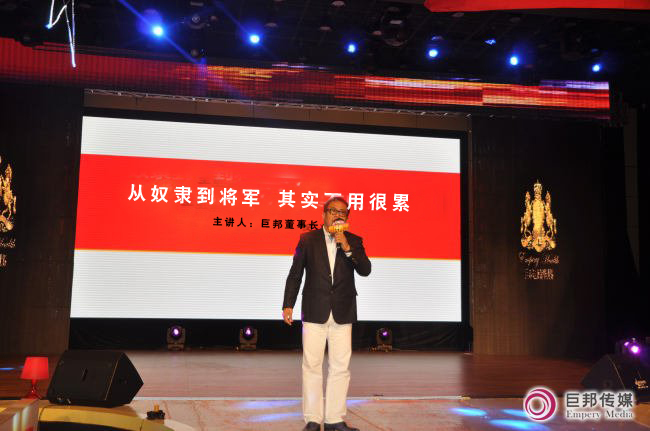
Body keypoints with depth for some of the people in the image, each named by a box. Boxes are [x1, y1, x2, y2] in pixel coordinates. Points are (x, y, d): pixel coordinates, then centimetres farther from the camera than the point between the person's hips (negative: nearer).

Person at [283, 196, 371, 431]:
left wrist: (347, 248, -15)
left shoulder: (354, 241, 8)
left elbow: (365, 270, -4)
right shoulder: (308, 239, 5)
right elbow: (295, 274, 6)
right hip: (315, 312, -1)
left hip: (343, 313, 1)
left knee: (340, 367, 3)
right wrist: (288, 305, -1)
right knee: (312, 366, 0)